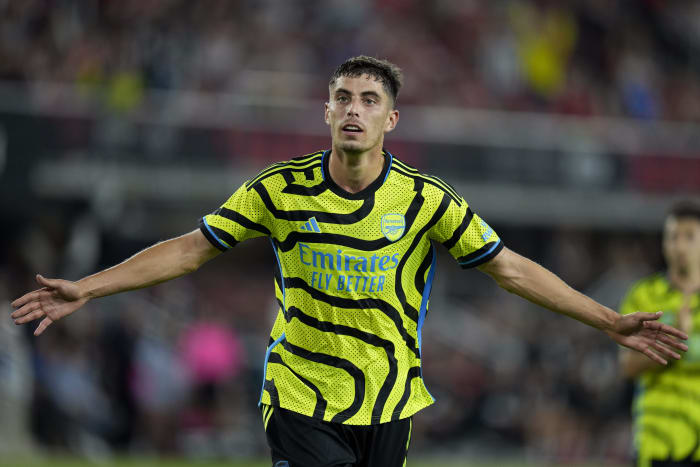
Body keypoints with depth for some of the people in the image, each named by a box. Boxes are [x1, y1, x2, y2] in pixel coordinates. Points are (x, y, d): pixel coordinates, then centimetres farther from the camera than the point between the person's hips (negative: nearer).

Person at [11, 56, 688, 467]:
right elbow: (192, 248, 0)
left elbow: (510, 269, 0)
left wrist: (612, 323, -4)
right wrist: (84, 289, -5)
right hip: (300, 398, -1)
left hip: (388, 405, 1)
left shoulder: (425, 201, -5)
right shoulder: (281, 190, -5)